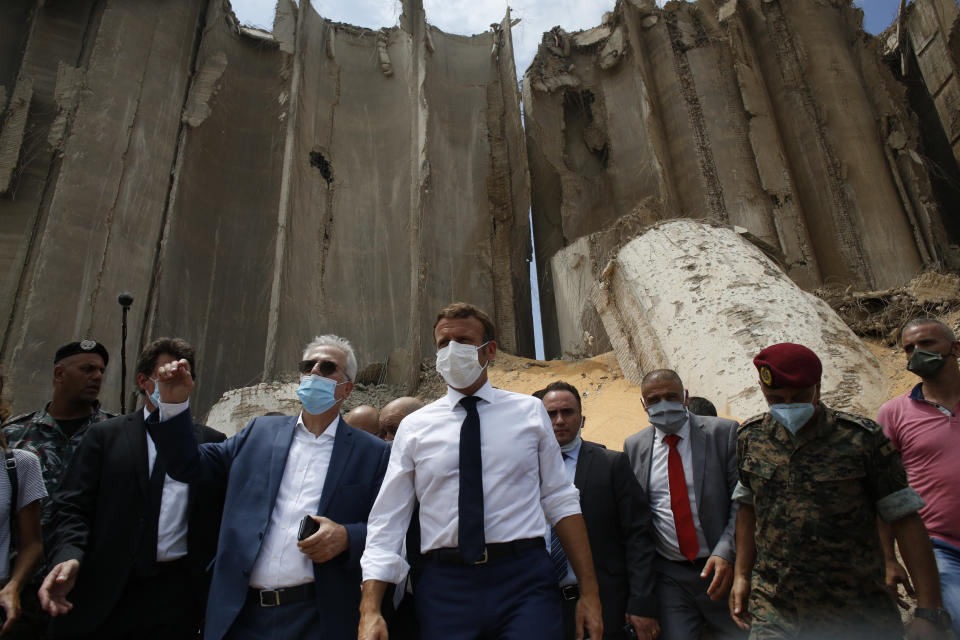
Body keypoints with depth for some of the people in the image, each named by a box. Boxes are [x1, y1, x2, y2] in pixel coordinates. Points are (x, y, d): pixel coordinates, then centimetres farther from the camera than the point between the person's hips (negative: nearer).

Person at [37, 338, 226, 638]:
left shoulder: (212, 442, 5)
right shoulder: (105, 434, 5)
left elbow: (227, 513, 5)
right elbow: (73, 507, 0)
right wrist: (68, 557, -18)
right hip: (105, 594, 0)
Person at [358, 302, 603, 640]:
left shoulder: (530, 411, 4)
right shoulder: (413, 427, 4)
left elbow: (560, 501, 4)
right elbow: (387, 523, 3)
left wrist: (589, 591, 1)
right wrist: (370, 611, -6)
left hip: (524, 578, 0)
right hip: (444, 586, 1)